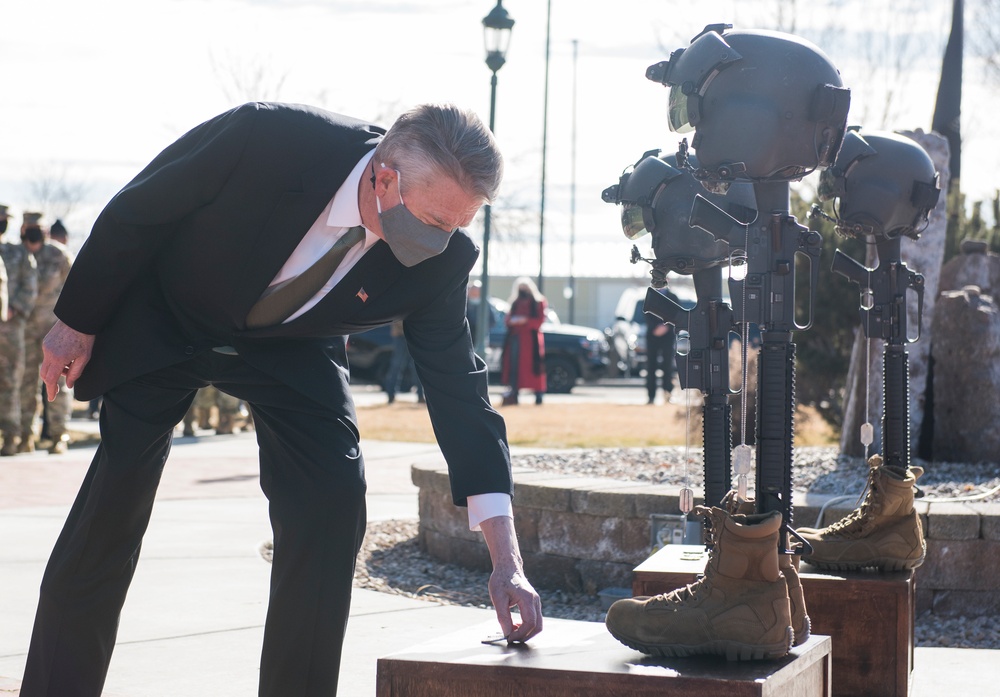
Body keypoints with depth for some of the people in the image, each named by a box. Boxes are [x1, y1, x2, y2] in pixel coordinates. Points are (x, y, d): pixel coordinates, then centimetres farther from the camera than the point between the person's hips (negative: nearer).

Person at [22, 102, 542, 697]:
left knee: (334, 502, -16)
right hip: (162, 324, -2)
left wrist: (507, 562, -26)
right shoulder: (267, 137, -36)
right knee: (110, 512, -5)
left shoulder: (441, 259, -25)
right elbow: (132, 214, -20)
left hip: (293, 345, 2)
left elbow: (458, 388, -19)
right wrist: (77, 322, -8)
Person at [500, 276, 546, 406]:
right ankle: (513, 393, -6)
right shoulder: (515, 302, 18)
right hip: (515, 337, 4)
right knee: (514, 365, -4)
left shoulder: (538, 302, 4)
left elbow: (540, 320, -5)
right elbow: (507, 319, 15)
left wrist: (525, 321, -16)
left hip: (531, 339, -4)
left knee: (533, 366, -6)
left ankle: (538, 395, -2)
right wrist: (512, 321, -7)